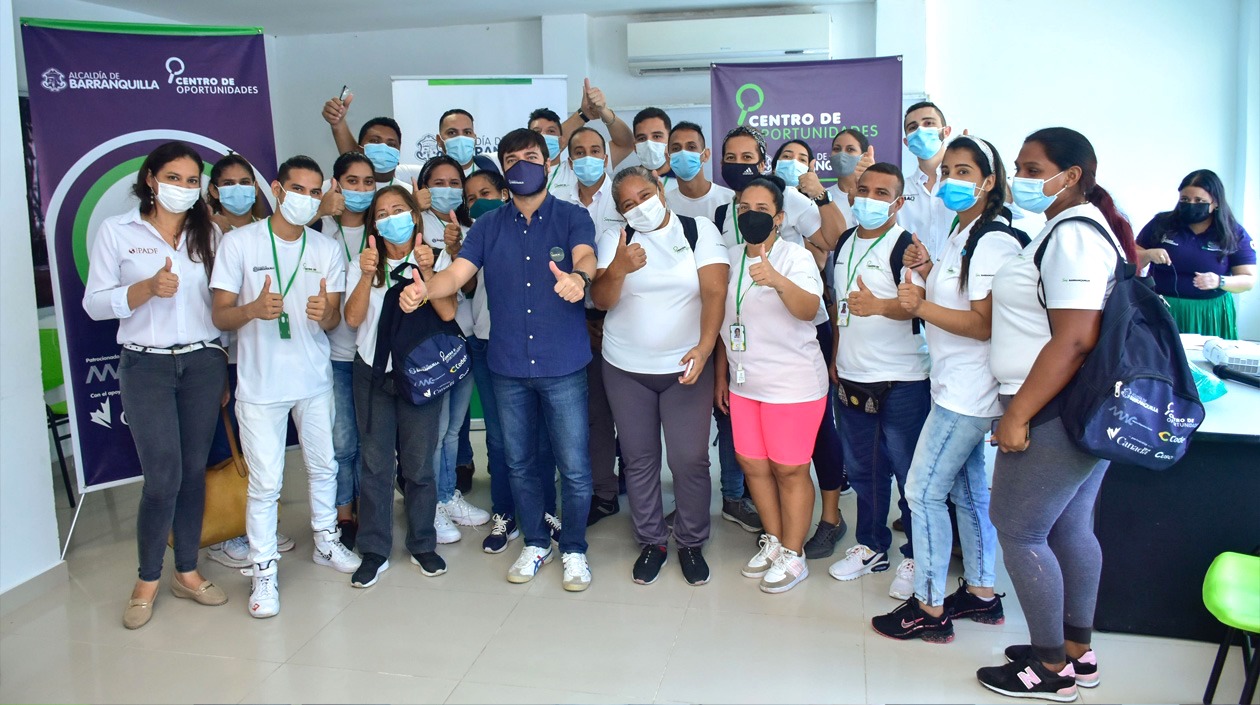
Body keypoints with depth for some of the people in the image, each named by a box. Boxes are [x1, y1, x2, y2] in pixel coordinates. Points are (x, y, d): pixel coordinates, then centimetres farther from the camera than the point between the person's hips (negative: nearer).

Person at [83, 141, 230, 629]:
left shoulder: (208, 234, 9)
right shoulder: (117, 231, 1)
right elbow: (94, 304, -2)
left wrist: (224, 369, 9)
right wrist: (148, 288, -18)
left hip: (203, 362, 3)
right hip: (146, 366, -3)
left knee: (194, 471, 6)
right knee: (163, 476, -7)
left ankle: (187, 571, 20)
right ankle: (147, 580, 12)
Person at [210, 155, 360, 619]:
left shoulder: (328, 249, 3)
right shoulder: (239, 243, -6)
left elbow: (334, 321, 3)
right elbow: (221, 316, -6)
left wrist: (323, 314, -21)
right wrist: (254, 309, -27)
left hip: (315, 379, 4)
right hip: (260, 383, -3)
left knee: (323, 466, 16)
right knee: (265, 482, -1)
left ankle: (326, 541, 36)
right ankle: (264, 570, 14)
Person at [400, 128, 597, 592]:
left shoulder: (571, 218, -1)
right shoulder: (488, 227, 7)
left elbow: (585, 256, -22)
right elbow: (456, 273, -5)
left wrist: (578, 277, -46)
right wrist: (423, 288, -28)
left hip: (563, 366, -3)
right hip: (508, 366, 3)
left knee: (574, 467, 3)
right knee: (519, 462, 15)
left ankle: (574, 549, 24)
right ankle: (535, 543, 34)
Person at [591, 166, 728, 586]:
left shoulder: (700, 231, -3)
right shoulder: (613, 239, 2)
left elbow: (715, 292, -13)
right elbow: (602, 300, -6)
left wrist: (704, 346, -27)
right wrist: (618, 269, -27)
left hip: (685, 367, -2)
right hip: (626, 368, 2)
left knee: (690, 460, 1)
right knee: (639, 459, 10)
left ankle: (692, 543, 21)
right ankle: (652, 541, 27)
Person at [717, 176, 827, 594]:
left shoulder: (796, 257, -11)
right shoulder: (731, 258, 8)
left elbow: (809, 308, -28)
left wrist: (776, 280, -46)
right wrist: (722, 374, 16)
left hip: (792, 383, -6)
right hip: (744, 383, 6)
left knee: (789, 469, 1)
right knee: (753, 464, 13)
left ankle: (793, 555, 16)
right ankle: (773, 541, 30)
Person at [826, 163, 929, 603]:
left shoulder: (905, 245, -11)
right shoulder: (845, 244, 12)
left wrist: (879, 306, -43)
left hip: (902, 383, -7)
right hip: (851, 379, 7)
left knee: (910, 473, 2)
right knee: (863, 470, 16)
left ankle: (914, 557, 17)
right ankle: (871, 547, 30)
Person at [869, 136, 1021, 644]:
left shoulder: (994, 241, -17)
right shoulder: (962, 235, 14)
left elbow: (985, 322, -21)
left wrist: (921, 306, -24)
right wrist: (928, 272, 6)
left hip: (967, 391, -10)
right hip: (956, 388, 10)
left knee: (924, 489, -5)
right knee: (968, 489, 16)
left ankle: (929, 610, 5)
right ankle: (981, 593, 29)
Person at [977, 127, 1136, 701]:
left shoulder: (1072, 233, -18)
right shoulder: (1079, 227, 15)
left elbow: (1075, 339, -26)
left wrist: (1018, 414, -22)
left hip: (1056, 415, -10)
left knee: (1016, 529, -2)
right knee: (1071, 529, 16)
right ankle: (1076, 652, 29)